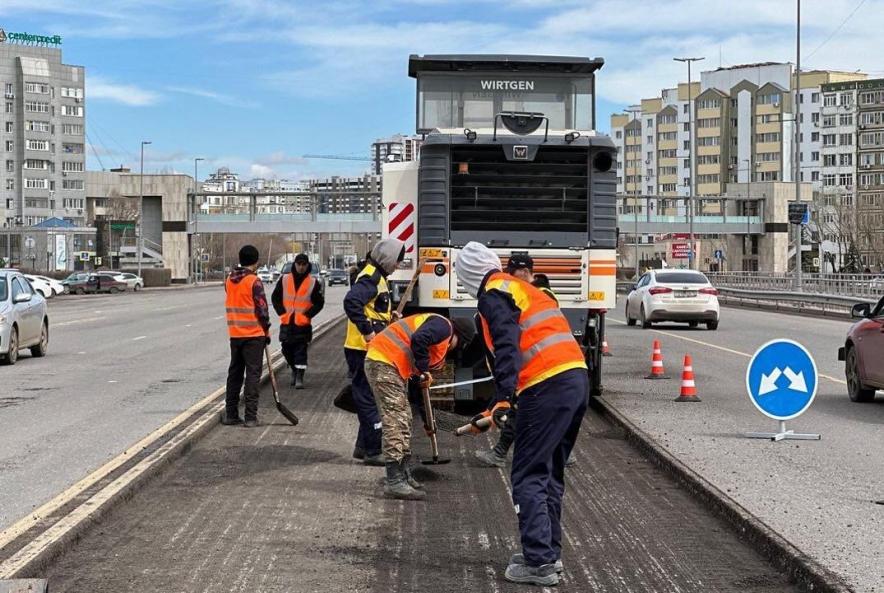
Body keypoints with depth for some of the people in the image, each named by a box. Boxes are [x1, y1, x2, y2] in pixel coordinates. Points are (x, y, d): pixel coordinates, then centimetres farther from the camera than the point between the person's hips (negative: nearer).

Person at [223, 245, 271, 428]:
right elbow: (262, 309, -13)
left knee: (234, 373, 14)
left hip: (235, 334, 6)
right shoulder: (254, 281, -13)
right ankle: (250, 417, -3)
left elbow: (233, 304, 11)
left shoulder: (229, 280, 5)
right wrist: (267, 331, 0)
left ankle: (230, 414, 17)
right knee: (252, 374, -1)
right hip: (254, 334, -6)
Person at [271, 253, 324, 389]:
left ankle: (299, 377, -1)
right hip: (286, 322, 3)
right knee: (286, 349, 10)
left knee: (301, 351, -5)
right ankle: (294, 369, 33)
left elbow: (319, 303, 1)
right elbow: (275, 298, 9)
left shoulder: (313, 283, -1)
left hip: (303, 323, -3)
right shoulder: (284, 279, 4)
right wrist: (282, 313, -2)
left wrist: (307, 315, -8)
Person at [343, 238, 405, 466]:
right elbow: (351, 301, -30)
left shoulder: (377, 277, 18)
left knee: (370, 398, 17)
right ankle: (373, 451, -1)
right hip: (364, 349, -11)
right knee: (369, 399, -5)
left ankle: (364, 447, 26)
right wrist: (367, 331, -27)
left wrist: (388, 316, 9)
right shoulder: (371, 277, -15)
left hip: (371, 349, 11)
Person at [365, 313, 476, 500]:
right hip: (384, 362, -11)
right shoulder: (443, 326, -7)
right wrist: (424, 371, -14)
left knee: (404, 421, 18)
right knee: (395, 422, -11)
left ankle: (404, 476, 28)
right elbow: (418, 340, -23)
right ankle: (394, 483, -12)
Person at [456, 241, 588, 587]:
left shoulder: (493, 294, -1)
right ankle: (548, 551, 27)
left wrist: (503, 398, -24)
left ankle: (540, 563, -7)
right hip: (577, 378, 9)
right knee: (550, 474, 19)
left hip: (548, 387, -9)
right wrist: (496, 408, 34)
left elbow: (507, 346, -17)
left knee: (529, 476, -4)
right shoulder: (521, 288, 28)